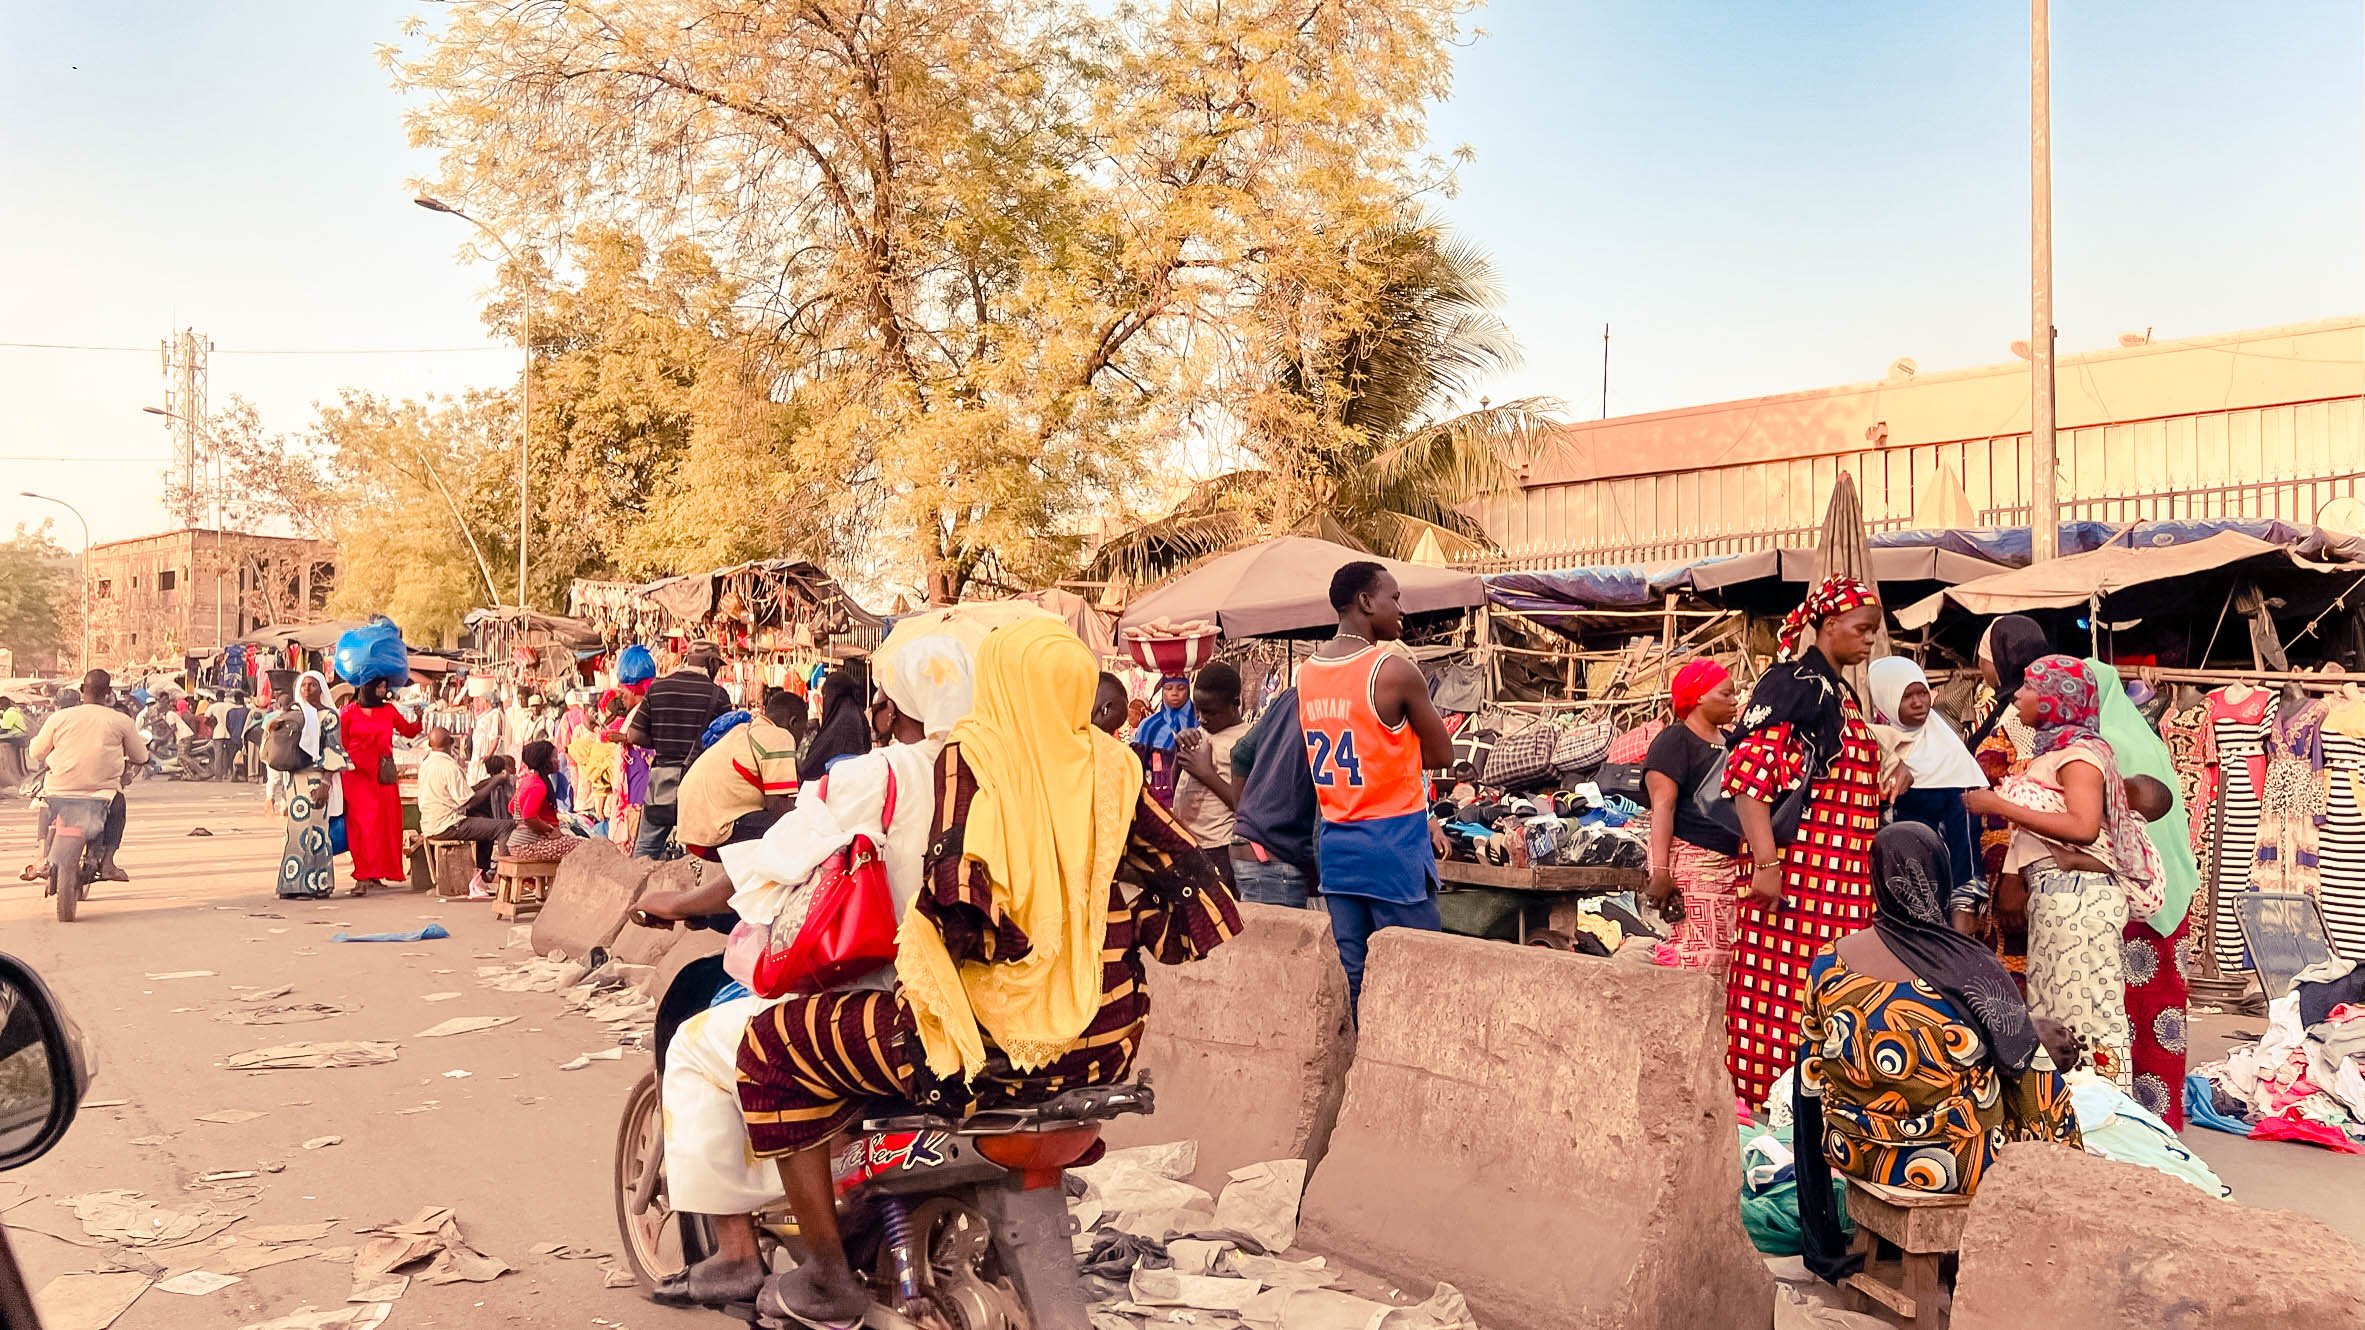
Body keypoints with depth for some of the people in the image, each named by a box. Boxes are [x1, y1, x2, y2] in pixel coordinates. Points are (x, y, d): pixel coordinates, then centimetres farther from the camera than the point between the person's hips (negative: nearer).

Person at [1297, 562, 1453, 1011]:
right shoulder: (1394, 671, -13)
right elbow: (1442, 753, -3)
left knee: (1347, 982, 10)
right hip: (1394, 853, -7)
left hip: (1336, 849, 7)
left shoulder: (1306, 674, 7)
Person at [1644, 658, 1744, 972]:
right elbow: (1662, 806, -13)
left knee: (1727, 954, -1)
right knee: (1701, 954, -15)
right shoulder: (1675, 740, -5)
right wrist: (1660, 872, -21)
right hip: (1690, 861, -8)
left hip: (1730, 864, 8)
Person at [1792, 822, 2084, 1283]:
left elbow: (1811, 1080, 0)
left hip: (1854, 1153, 4)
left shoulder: (1829, 963, -11)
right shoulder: (1973, 972, -22)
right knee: (2045, 1083, 23)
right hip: (1954, 1166, -4)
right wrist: (2037, 1034, 15)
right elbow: (2020, 1059, -9)